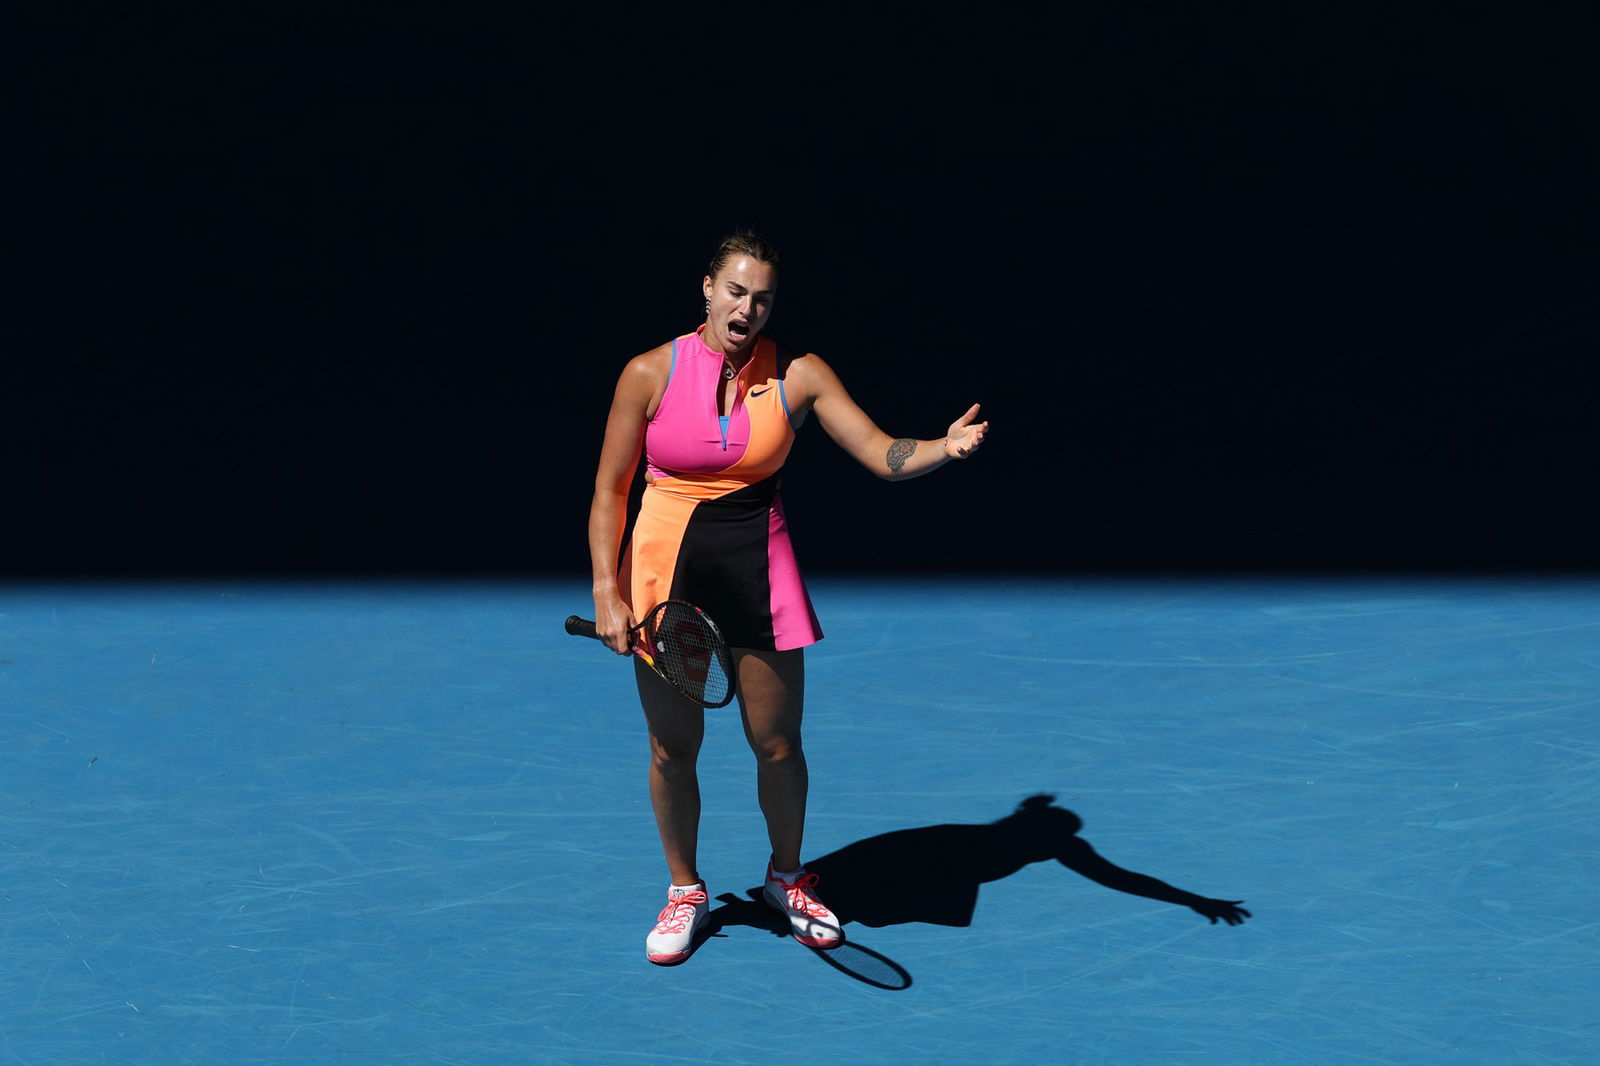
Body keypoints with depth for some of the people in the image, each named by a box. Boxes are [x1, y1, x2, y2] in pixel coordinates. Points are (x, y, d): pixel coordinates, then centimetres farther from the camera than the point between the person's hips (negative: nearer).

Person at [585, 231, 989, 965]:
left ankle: (787, 878, 31)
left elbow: (883, 455, -9)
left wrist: (945, 448, -30)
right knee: (672, 746, 6)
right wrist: (607, 591, -10)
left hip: (758, 565, 1)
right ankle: (685, 891, 29)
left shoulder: (799, 375, -5)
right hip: (666, 563, -1)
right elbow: (610, 490, -2)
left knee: (777, 743, 5)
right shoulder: (650, 374, -8)